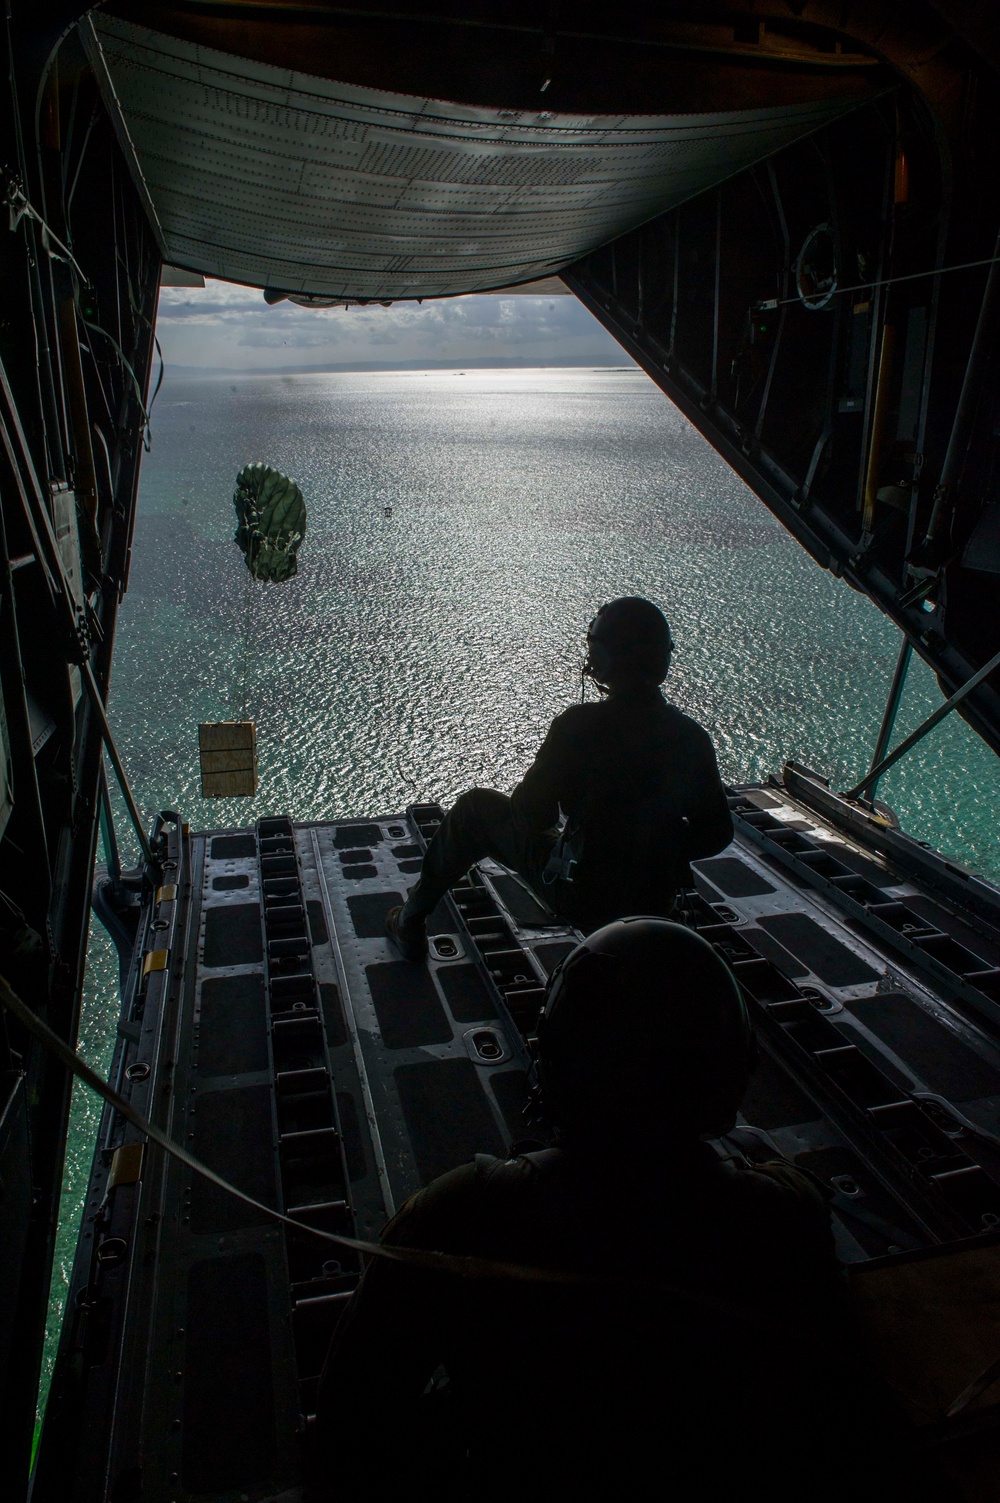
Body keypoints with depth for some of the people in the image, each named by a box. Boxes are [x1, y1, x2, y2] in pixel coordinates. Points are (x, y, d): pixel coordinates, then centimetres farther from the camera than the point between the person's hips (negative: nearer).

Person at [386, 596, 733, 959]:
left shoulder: (578, 725, -22)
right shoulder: (693, 739, -9)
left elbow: (532, 814, -13)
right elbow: (717, 834, 1)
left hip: (577, 896, -5)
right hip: (656, 904, 5)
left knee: (476, 806, 15)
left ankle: (411, 922, 27)